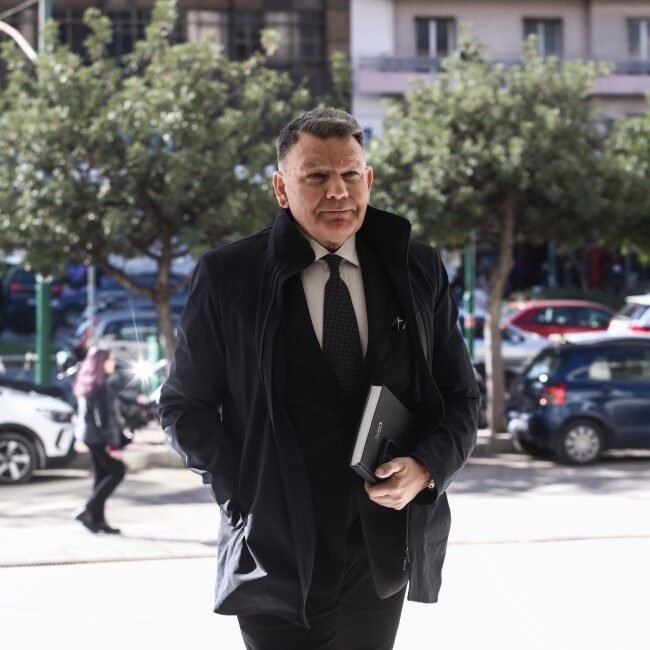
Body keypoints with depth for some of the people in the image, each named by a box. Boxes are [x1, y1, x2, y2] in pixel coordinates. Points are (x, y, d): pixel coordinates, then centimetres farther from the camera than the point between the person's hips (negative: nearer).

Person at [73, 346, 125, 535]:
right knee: (116, 472, -4)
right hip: (99, 435, -10)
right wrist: (112, 443, -20)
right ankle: (88, 510, -9)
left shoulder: (87, 383, 13)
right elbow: (104, 415, -20)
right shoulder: (101, 384, -17)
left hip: (88, 434, 10)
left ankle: (98, 519, 12)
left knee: (101, 476, 12)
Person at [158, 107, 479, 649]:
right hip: (275, 556, -3)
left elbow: (460, 397, 7)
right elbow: (184, 405, 1)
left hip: (383, 555, 3)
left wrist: (427, 468, -11)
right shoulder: (228, 277, -4)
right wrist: (245, 492, -10)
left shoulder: (418, 272, 3)